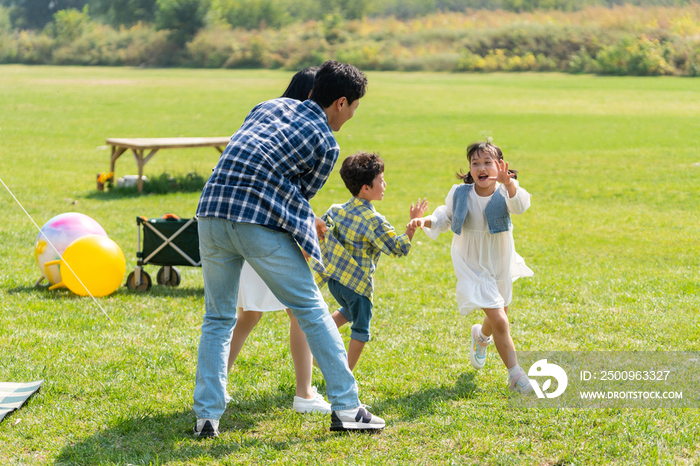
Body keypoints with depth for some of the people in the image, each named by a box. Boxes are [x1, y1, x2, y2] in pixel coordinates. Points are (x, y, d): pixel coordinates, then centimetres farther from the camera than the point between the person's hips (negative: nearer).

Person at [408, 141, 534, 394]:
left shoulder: (504, 192, -19)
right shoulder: (460, 194, -13)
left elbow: (520, 205, -43)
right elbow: (445, 217, 5)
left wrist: (508, 184, -63)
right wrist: (426, 221, -16)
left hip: (500, 265, 2)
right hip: (472, 267, -2)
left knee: (498, 316, 23)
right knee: (499, 321, -13)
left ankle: (481, 336, 59)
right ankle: (515, 374, 0)